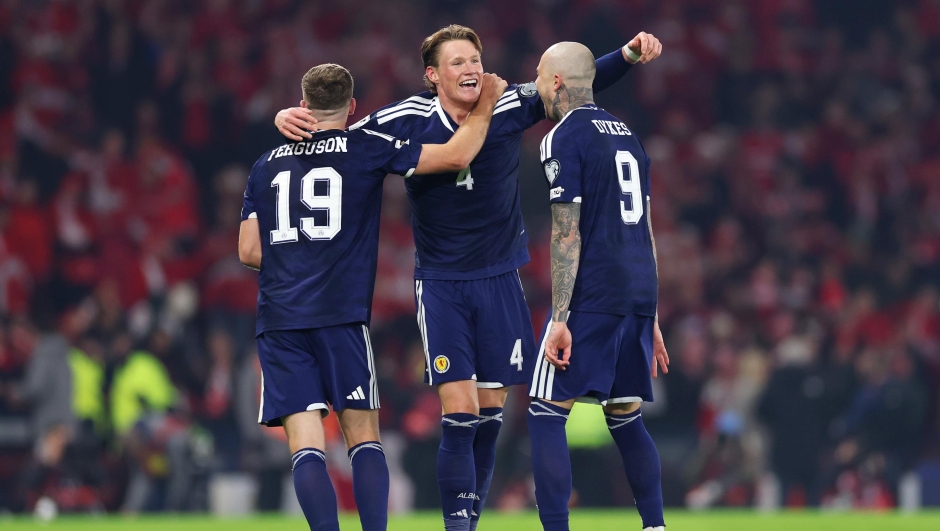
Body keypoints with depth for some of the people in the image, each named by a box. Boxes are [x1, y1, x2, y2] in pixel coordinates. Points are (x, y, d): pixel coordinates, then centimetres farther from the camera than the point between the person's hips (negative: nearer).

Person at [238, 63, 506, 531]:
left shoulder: (266, 166, 14)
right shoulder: (365, 148, 3)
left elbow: (249, 251, 14)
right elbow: (457, 156, 1)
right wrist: (484, 106, 17)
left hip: (279, 317, 2)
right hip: (340, 315, -2)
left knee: (305, 447, -2)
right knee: (363, 437, 5)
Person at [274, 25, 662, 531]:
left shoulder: (510, 107, -7)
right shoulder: (407, 120, -10)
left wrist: (630, 53, -11)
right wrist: (292, 120, -18)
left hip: (499, 279, 2)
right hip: (440, 284, -2)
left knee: (489, 414, 6)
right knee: (459, 414, -13)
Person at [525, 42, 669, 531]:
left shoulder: (564, 138, -7)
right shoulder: (626, 134, 18)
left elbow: (567, 235, -13)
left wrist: (560, 319, -15)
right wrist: (650, 319, 23)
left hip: (591, 297, -8)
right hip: (639, 291, 8)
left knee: (547, 415, -5)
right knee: (626, 417, 15)